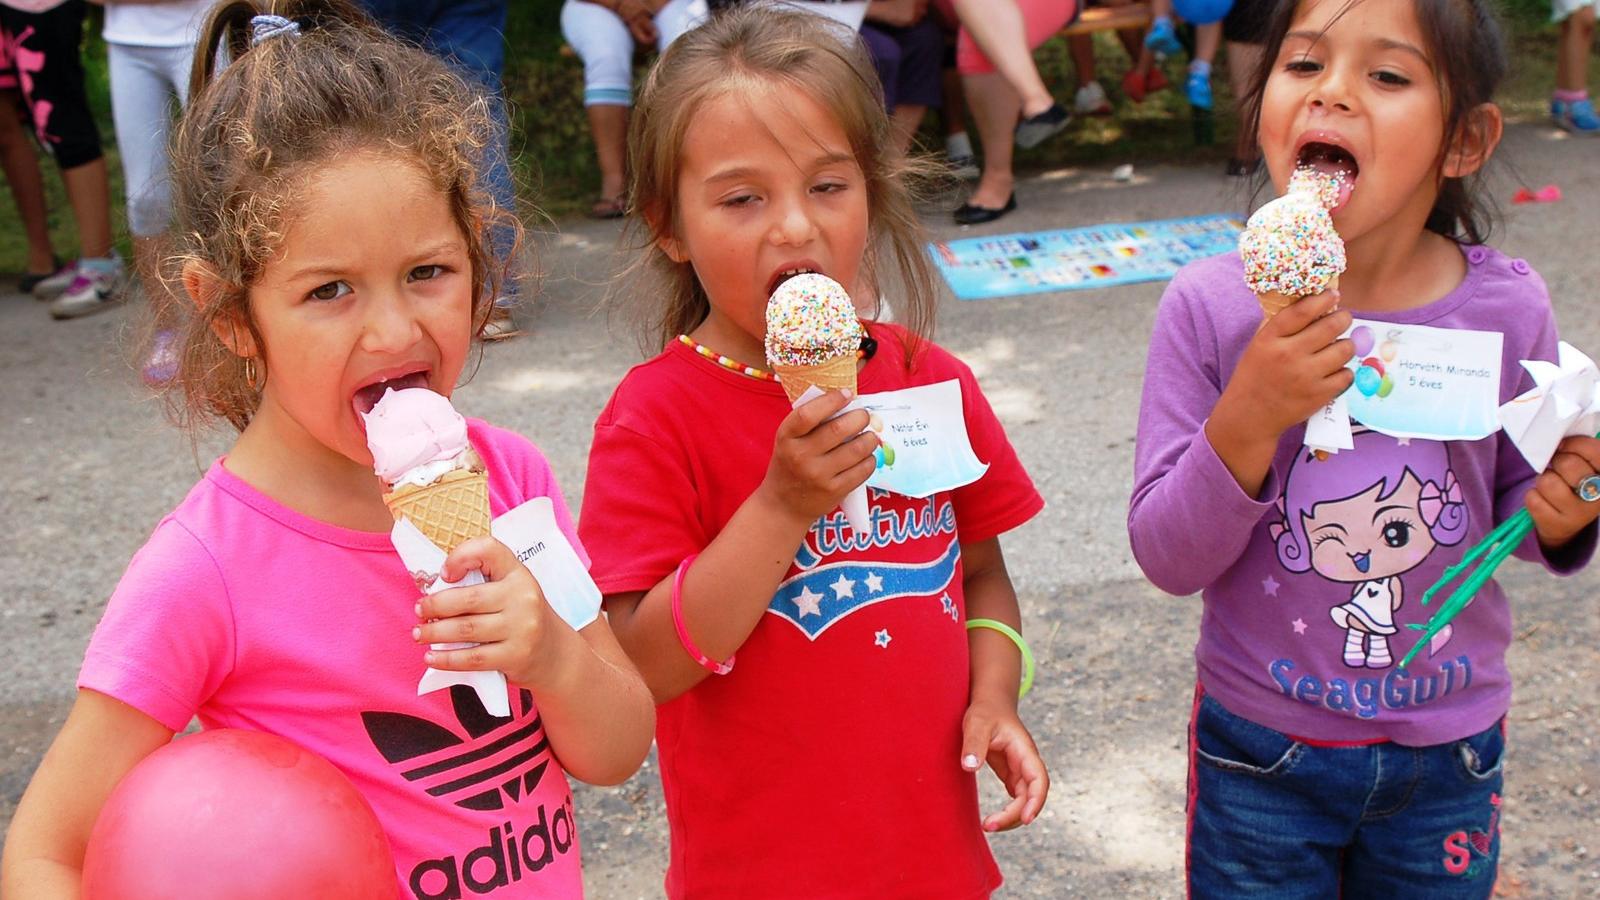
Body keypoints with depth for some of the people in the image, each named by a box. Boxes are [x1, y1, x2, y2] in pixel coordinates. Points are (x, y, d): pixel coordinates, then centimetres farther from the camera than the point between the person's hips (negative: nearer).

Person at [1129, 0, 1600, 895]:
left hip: (1450, 752, 2)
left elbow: (1516, 505, 4)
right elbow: (1166, 558, -16)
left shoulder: (1506, 307, -12)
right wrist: (1246, 420, -30)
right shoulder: (1210, 307, -16)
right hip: (1260, 752, -1)